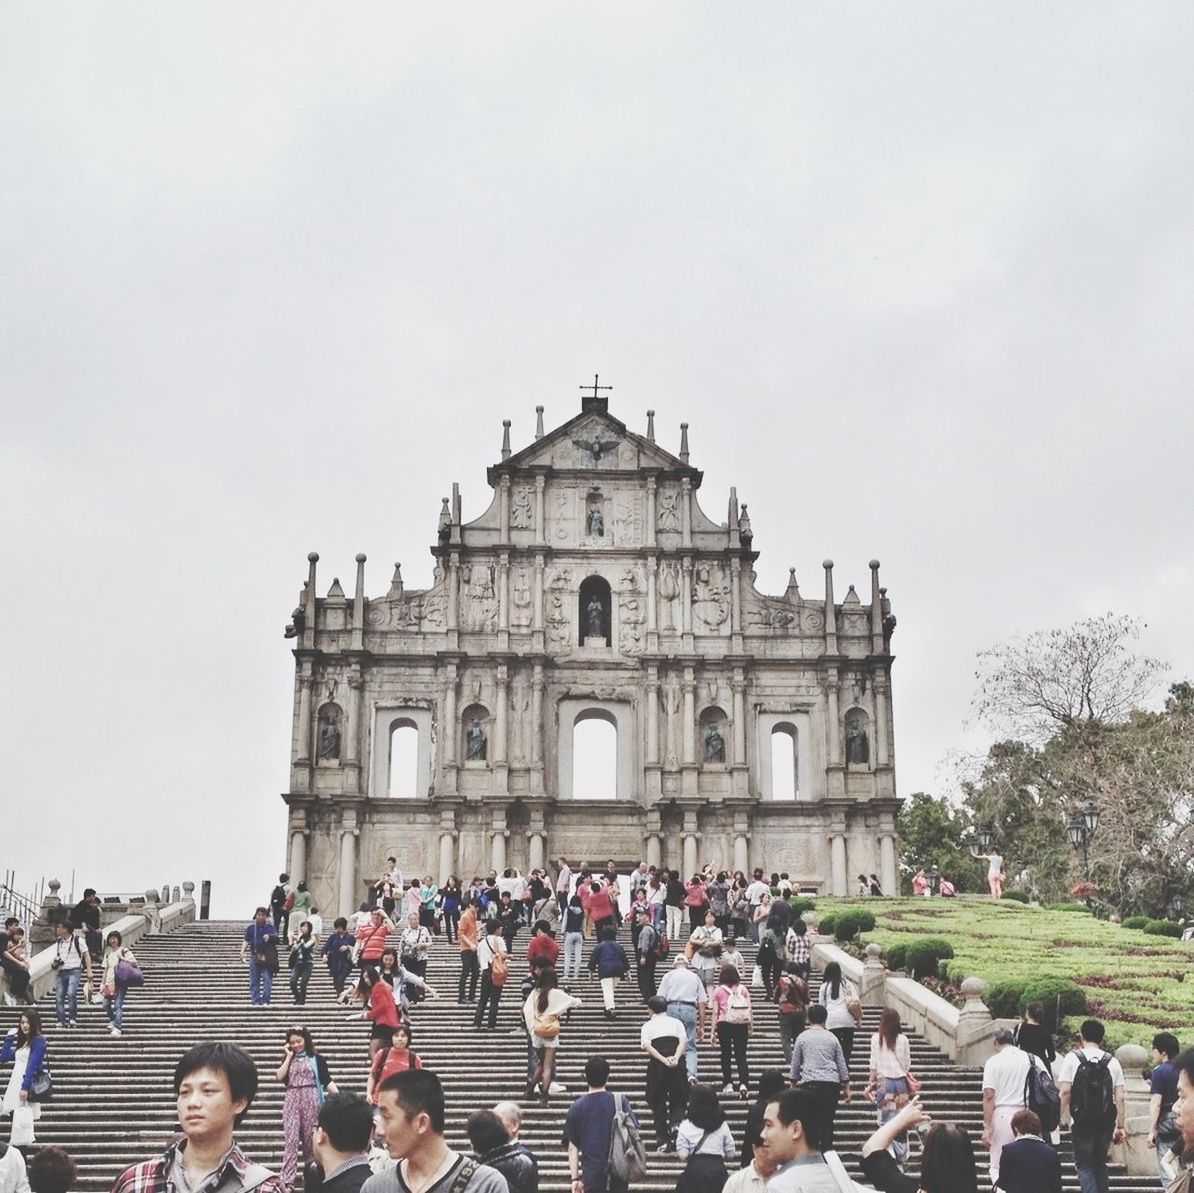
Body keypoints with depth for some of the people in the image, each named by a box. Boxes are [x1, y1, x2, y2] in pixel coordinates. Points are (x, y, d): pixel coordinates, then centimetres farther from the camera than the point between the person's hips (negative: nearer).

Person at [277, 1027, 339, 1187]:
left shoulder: (316, 1059, 5)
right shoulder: (288, 1059, 14)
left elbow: (327, 1081, -1)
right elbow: (279, 1077, -2)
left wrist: (339, 1095, -14)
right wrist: (289, 1056, -1)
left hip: (311, 1099, -1)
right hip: (291, 1100, 1)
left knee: (310, 1137, 3)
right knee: (291, 1138, -7)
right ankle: (286, 1178, -13)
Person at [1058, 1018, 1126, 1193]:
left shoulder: (1072, 1058, -3)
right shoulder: (1112, 1061, 5)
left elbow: (1065, 1091, -10)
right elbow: (1120, 1097, 2)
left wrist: (1063, 1117, 0)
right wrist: (1120, 1126, 7)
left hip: (1082, 1121, -3)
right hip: (1106, 1122, 3)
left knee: (1084, 1165, 4)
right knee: (1100, 1164, 19)